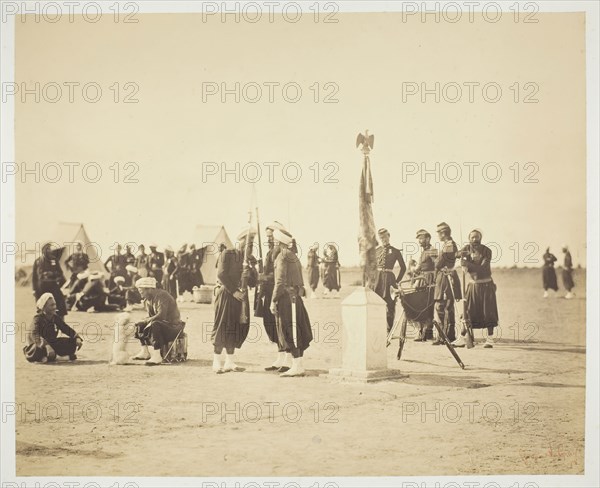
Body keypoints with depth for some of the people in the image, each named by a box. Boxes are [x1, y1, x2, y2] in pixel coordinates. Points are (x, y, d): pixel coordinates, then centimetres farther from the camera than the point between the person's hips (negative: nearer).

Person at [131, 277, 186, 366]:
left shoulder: (162, 296, -21)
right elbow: (151, 317, 12)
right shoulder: (149, 299, 8)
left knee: (154, 325, -35)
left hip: (174, 325, -10)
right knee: (140, 325, 7)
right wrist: (141, 322, -8)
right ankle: (144, 352, 9)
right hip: (163, 323, 10)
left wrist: (144, 321, -24)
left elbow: (161, 315, -31)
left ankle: (157, 356, -36)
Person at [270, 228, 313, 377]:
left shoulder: (282, 257, -11)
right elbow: (300, 280, 19)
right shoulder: (294, 256, 17)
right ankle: (298, 365, 15)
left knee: (290, 333, -7)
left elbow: (280, 281, -17)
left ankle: (297, 366, -8)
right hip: (295, 297, 9)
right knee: (296, 333, 11)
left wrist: (273, 301, -15)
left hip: (286, 297, -9)